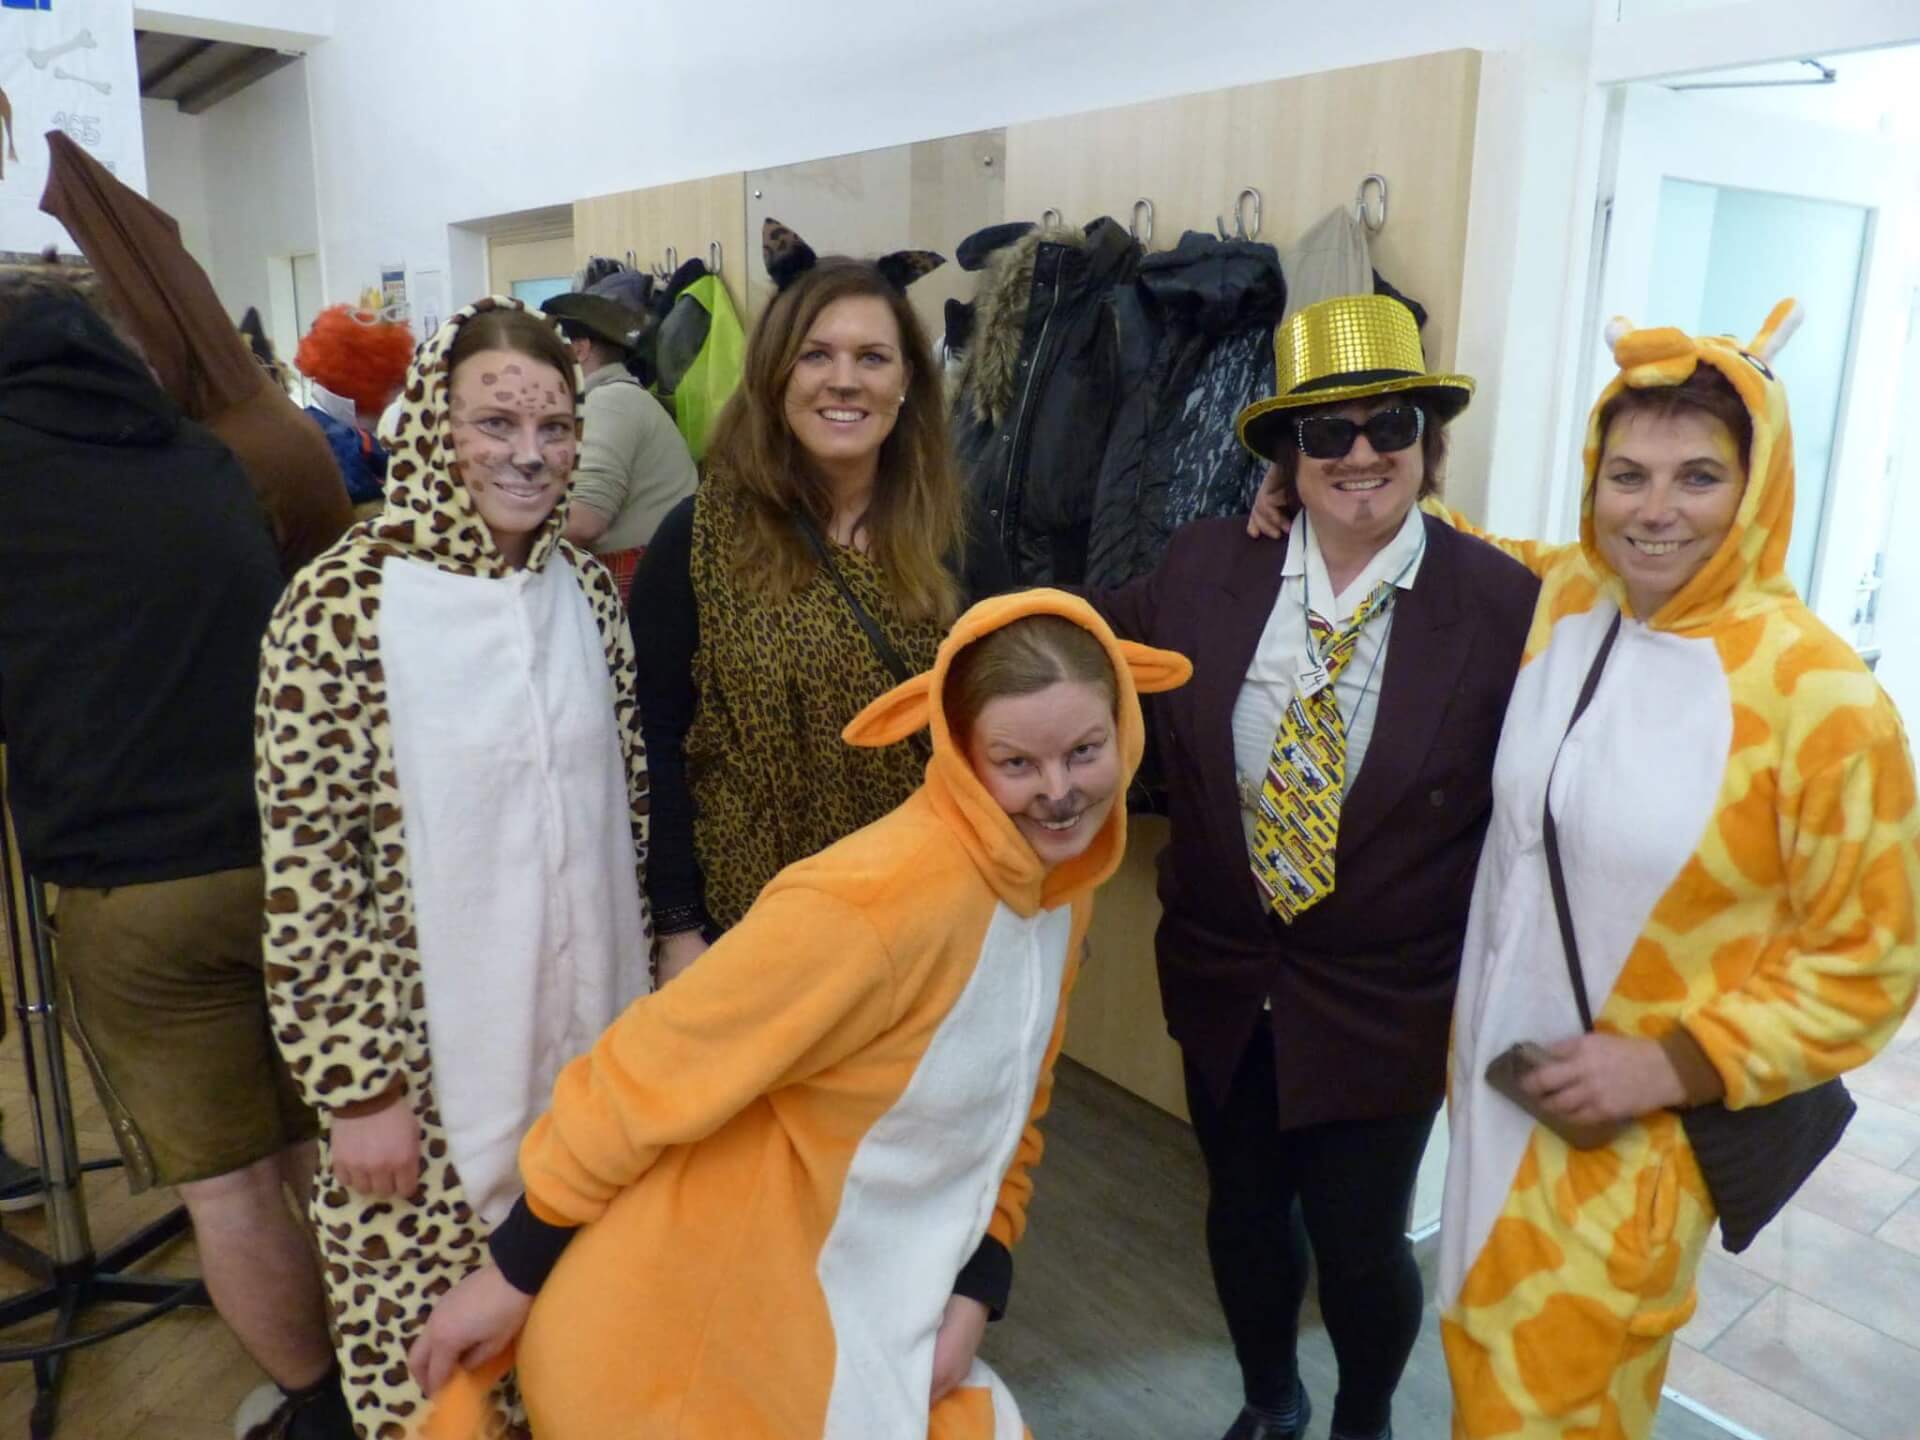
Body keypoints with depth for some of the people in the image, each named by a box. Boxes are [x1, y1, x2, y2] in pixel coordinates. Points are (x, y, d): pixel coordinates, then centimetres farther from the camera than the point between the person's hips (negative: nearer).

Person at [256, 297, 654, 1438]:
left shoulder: (587, 588, 1)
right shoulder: (343, 604, -16)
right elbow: (303, 871, -14)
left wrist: (642, 989, 12)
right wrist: (357, 1086, -12)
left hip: (587, 1025, 5)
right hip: (433, 1050, -4)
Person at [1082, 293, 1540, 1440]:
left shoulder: (1507, 605, -15)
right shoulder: (1206, 569, -7)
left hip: (1389, 1004, -2)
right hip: (1225, 981, 3)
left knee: (1361, 1244, 14)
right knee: (1244, 1212, 21)